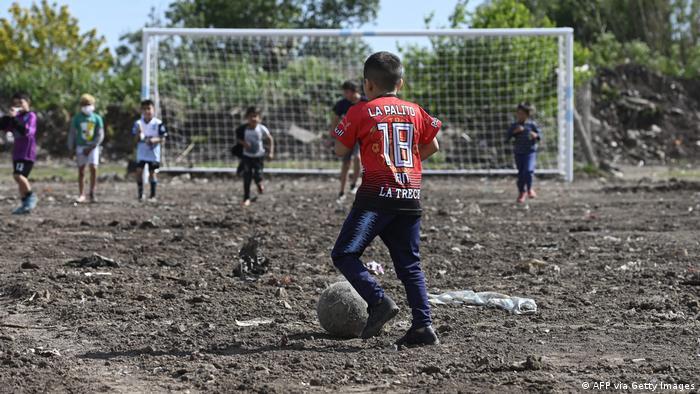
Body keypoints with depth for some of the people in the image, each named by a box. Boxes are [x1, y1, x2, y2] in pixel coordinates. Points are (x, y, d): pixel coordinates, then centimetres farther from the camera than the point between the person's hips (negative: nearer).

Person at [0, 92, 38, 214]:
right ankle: (26, 204, 16)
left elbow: (25, 130, -24)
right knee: (20, 177, 9)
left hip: (27, 154, -8)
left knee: (18, 175, -22)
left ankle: (31, 196, -5)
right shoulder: (17, 116, 13)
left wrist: (14, 118, -27)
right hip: (17, 153, 8)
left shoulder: (31, 116, -8)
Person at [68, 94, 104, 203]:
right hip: (80, 146, 1)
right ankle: (81, 195, 7)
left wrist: (91, 147, -11)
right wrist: (71, 149, 1)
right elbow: (72, 134, 7)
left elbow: (100, 135, -2)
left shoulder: (97, 118, 0)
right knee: (81, 171, 2)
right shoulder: (77, 118, 2)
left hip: (93, 147, -1)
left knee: (93, 168, -12)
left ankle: (92, 194, -4)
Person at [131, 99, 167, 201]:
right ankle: (140, 194, 4)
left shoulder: (158, 123, -6)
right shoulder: (138, 123, 1)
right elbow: (136, 140, 3)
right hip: (141, 153, 2)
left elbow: (162, 139, -4)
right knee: (139, 171, -6)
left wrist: (154, 140, -22)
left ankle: (153, 195, 11)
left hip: (153, 153, -2)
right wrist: (138, 133, -17)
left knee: (152, 173, 2)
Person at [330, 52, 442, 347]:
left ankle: (379, 301, -20)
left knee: (344, 254, -4)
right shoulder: (414, 111, 12)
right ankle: (423, 325, 2)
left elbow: (340, 150, 6)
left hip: (377, 193, -5)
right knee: (409, 264, 11)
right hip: (411, 197, 5)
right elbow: (432, 146, 18)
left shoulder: (361, 112, 0)